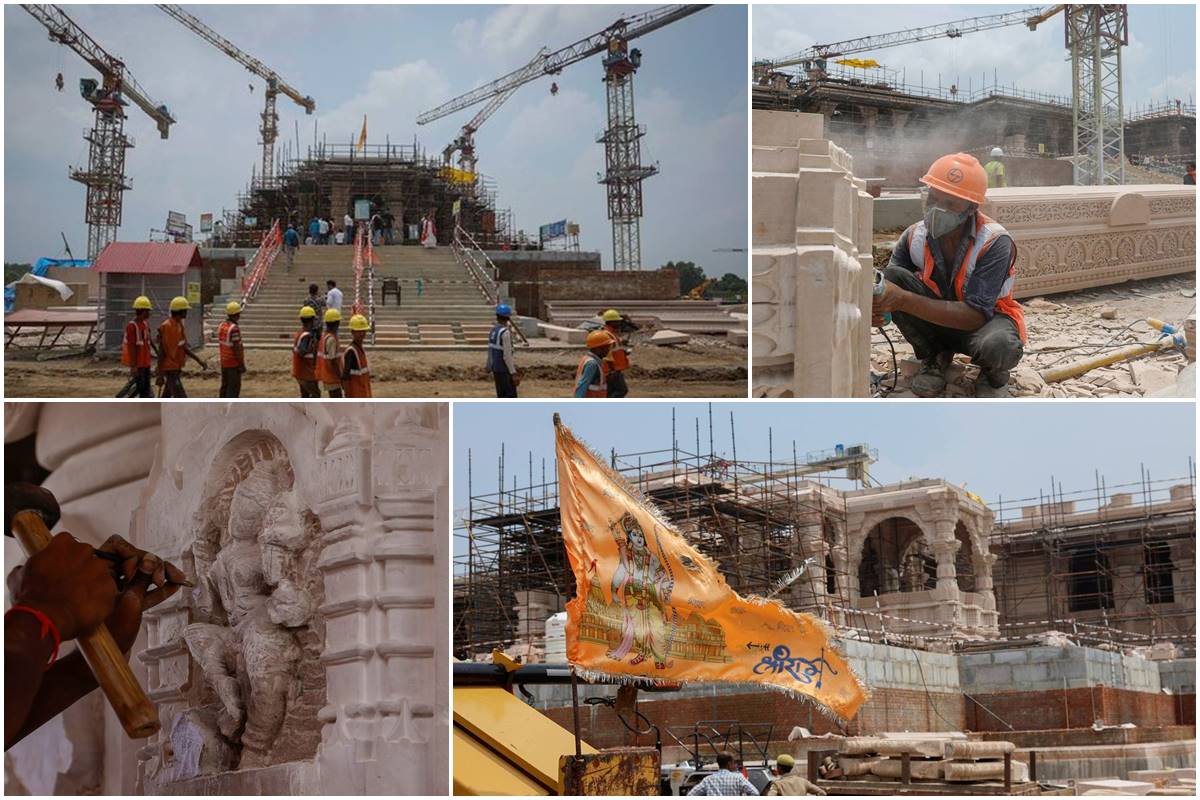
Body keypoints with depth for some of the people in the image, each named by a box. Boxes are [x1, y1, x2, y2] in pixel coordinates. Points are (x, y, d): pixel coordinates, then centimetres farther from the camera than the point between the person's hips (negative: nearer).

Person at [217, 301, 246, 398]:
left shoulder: (221, 326, 5)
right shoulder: (234, 328, -21)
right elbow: (237, 348, -21)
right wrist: (242, 364, -16)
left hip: (224, 362, 8)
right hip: (234, 363, -8)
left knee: (225, 386, 16)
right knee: (234, 387, -4)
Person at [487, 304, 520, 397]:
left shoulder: (493, 331, 9)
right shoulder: (505, 333, -19)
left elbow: (490, 353, 16)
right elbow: (507, 356, -23)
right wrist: (514, 374, -20)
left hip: (496, 369, 9)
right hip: (505, 371, -9)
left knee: (501, 397, 12)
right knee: (511, 397, -7)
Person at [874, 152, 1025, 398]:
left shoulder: (995, 242, -27)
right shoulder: (914, 237, -14)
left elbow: (976, 315, -34)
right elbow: (891, 289, -12)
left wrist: (904, 301, -42)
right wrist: (876, 306, -40)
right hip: (938, 319, 4)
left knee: (998, 345, -41)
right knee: (891, 276, -22)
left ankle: (994, 374, -1)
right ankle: (935, 357, -1)